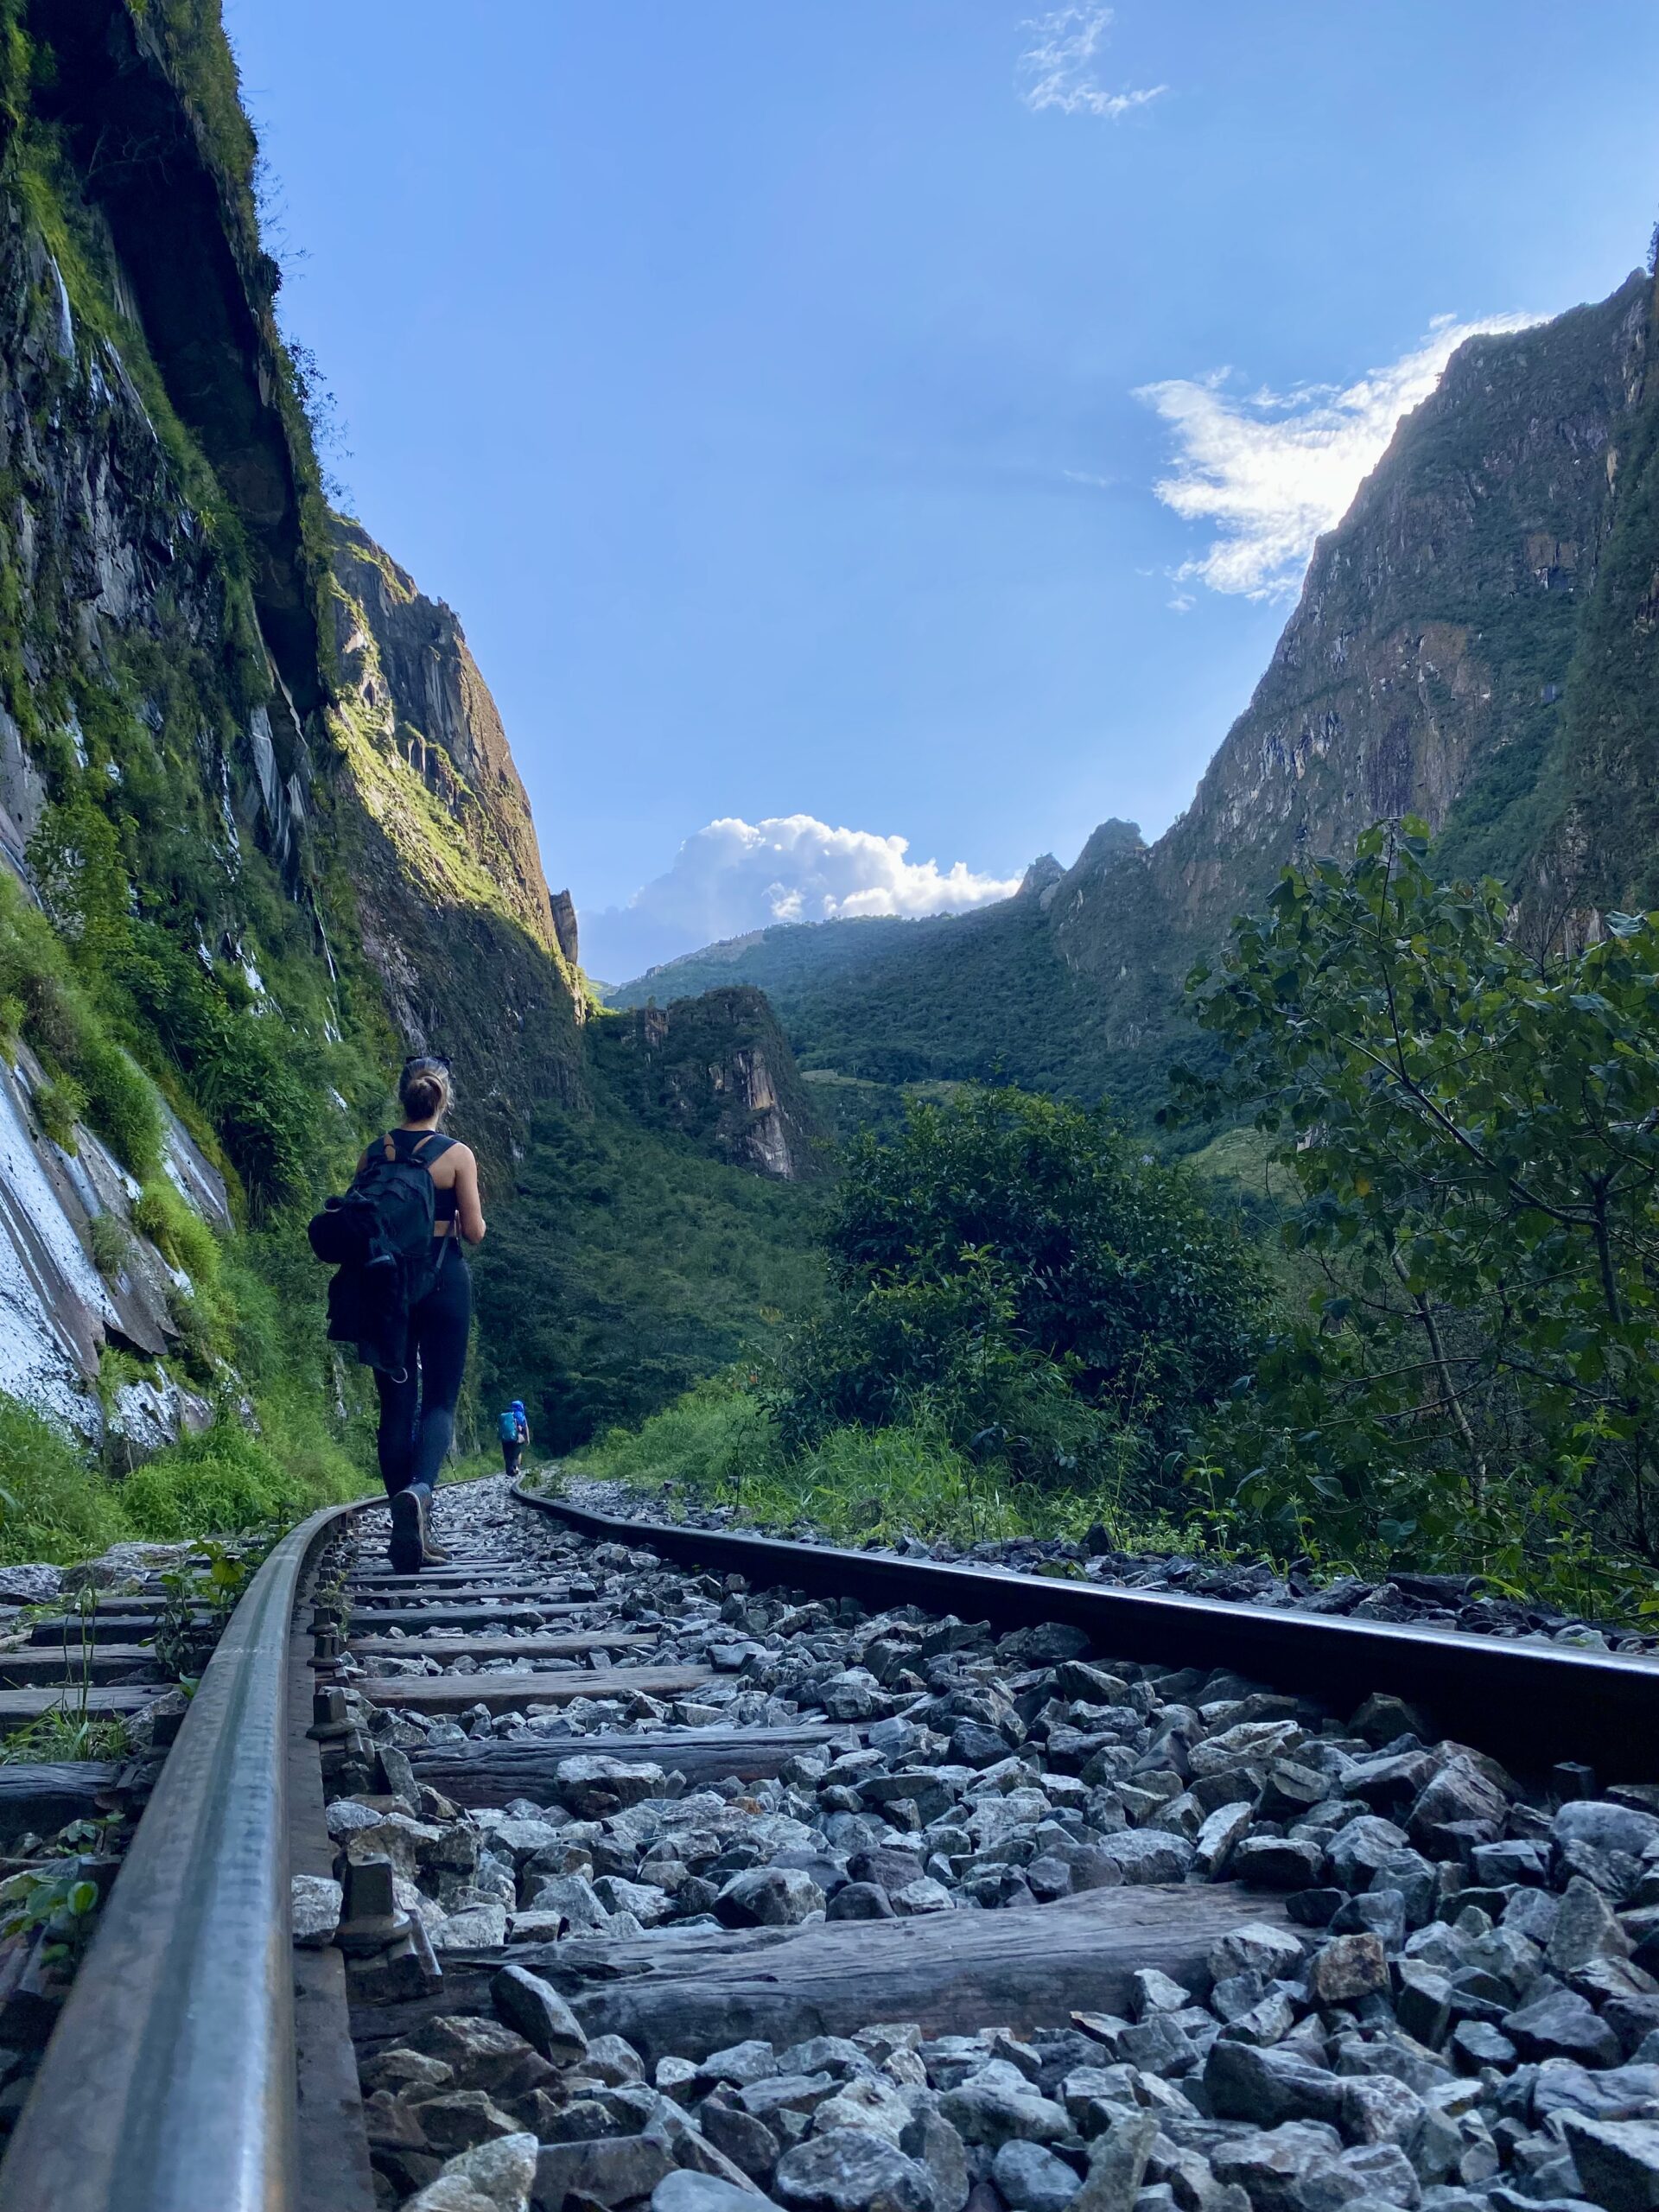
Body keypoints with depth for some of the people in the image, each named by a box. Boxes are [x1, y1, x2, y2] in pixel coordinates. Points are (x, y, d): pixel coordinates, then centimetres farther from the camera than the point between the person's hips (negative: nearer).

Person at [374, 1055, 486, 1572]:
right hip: (444, 1282, -3)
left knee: (396, 1404, 9)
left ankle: (412, 1532, 11)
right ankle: (419, 1489, -27)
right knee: (440, 1399, 3)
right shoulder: (458, 1155, -7)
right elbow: (474, 1232, -7)